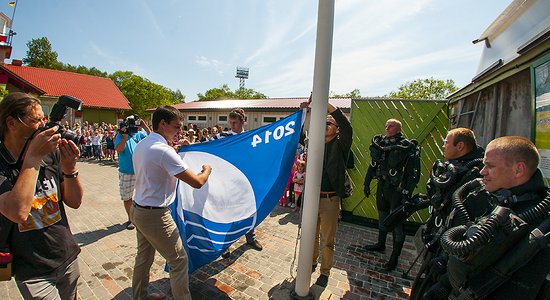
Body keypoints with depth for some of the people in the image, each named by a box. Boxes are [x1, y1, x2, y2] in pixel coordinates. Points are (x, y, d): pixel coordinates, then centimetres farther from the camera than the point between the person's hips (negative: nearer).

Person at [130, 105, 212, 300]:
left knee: (144, 257, 24)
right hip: (155, 216, -10)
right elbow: (197, 182, -24)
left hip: (138, 210, 10)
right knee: (179, 260, 3)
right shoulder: (164, 151, -23)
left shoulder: (141, 145, 5)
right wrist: (207, 170, -3)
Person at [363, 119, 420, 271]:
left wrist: (407, 193, -20)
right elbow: (373, 164, 13)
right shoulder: (380, 143, 4)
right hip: (382, 186, 6)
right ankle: (381, 244, 41)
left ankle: (394, 257, 18)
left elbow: (413, 173, -17)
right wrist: (367, 182, 14)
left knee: (397, 221, 3)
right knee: (382, 215, 20)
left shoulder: (408, 147, -14)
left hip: (397, 190, -6)